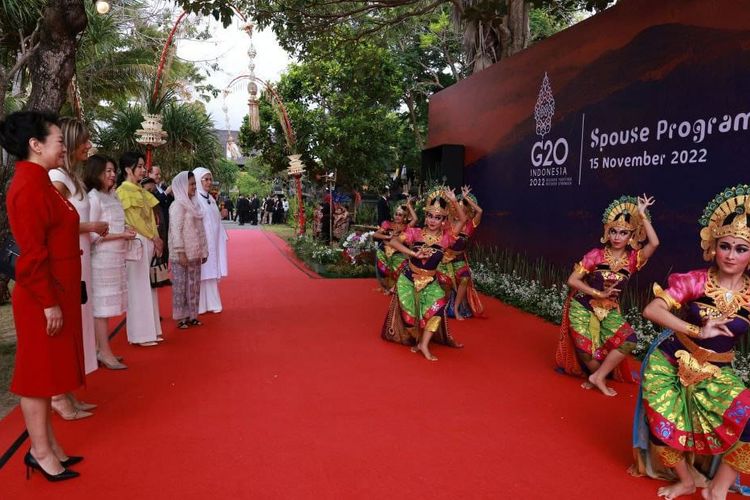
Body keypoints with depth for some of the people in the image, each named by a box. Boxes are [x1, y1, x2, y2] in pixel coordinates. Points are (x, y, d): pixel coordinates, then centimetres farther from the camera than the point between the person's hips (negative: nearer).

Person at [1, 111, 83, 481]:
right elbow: (32, 253, -22)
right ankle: (41, 451, 18)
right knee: (39, 372, 3)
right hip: (43, 298, -10)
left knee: (47, 370, 16)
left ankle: (48, 444, 29)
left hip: (56, 292, 10)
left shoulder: (39, 182, 11)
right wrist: (49, 303, -21)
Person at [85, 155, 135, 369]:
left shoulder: (112, 196, 14)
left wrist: (125, 231, 3)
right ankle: (104, 352, 2)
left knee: (108, 304, 11)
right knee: (102, 304, -3)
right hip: (102, 258, -8)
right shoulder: (93, 197, -10)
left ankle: (103, 349, 18)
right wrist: (121, 235, -14)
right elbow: (92, 234, -15)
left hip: (116, 258, 8)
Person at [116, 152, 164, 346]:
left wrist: (156, 240, 3)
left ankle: (148, 330, 18)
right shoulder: (124, 190, -8)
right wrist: (155, 238, -9)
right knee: (138, 287, -4)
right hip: (137, 242, -8)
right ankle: (140, 334, 3)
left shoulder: (141, 191, 17)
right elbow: (135, 220, -13)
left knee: (148, 286, 10)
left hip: (149, 242, 8)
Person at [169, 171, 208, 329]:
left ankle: (191, 315, 20)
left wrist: (203, 251, 11)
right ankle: (181, 317, 9)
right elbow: (176, 230, -14)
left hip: (195, 254, 7)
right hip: (183, 254, -7)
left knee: (194, 285, 11)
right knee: (181, 285, 1)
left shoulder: (193, 204, 13)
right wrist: (180, 253, -18)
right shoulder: (178, 205, -9)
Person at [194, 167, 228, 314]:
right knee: (201, 271, -3)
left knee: (211, 271, 10)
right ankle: (200, 305, 5)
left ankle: (211, 303, 17)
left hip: (212, 241, 8)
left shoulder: (210, 199, 14)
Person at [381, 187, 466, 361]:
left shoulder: (445, 237, -9)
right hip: (408, 279, -1)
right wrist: (414, 253, -30)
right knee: (410, 313, 4)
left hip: (430, 282, 1)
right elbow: (393, 241, -23)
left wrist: (454, 201, -26)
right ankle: (417, 339, 34)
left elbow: (463, 221, -15)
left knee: (437, 305, -22)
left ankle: (424, 344, -11)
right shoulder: (415, 232, -13)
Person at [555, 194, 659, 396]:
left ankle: (597, 377, -6)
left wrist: (642, 215, -21)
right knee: (588, 350, -15)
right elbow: (572, 280, -13)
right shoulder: (596, 255, -11)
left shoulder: (633, 259, -4)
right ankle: (599, 376, 19)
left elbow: (654, 243, -23)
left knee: (629, 340, -20)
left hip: (610, 310, 3)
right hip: (583, 307, -3)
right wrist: (599, 294, -18)